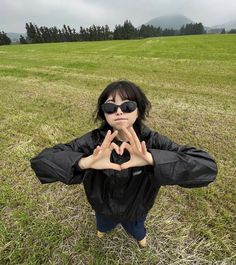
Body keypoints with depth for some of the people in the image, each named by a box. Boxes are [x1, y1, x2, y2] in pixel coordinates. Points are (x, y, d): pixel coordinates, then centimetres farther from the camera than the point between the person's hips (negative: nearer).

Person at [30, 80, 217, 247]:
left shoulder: (152, 141, -33)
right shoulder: (93, 141, -32)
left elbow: (207, 166, -41)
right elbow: (41, 160, -37)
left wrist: (151, 158, -57)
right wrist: (85, 162, -55)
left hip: (136, 211, 0)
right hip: (103, 209, 1)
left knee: (136, 230, 35)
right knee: (103, 226, 37)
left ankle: (140, 235, 74)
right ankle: (103, 229, 76)